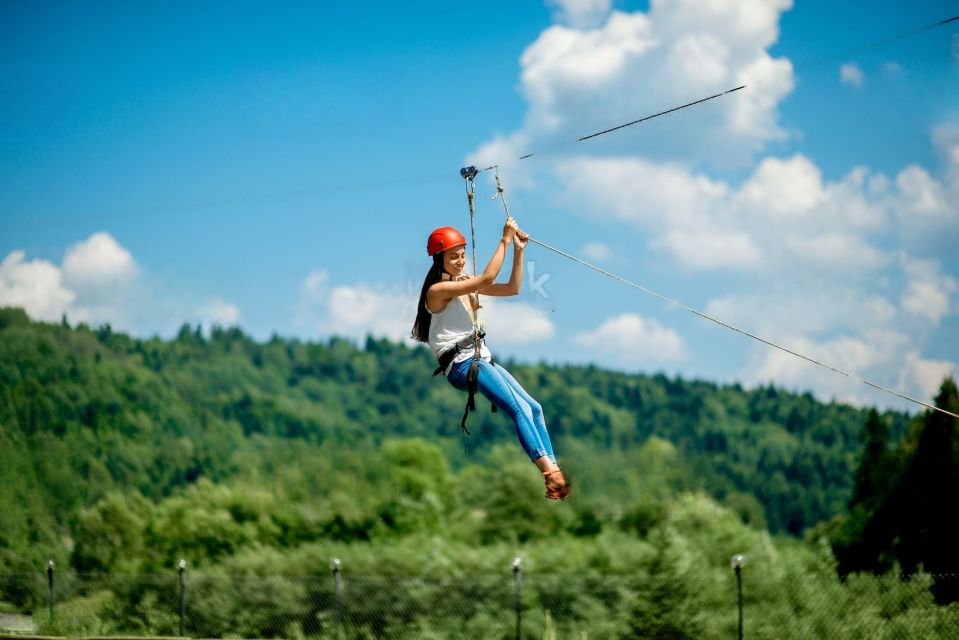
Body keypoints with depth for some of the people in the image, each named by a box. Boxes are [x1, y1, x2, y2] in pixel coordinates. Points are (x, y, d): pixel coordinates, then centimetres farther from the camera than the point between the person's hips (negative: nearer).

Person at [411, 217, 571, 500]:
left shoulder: (465, 283, 16)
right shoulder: (437, 290, -10)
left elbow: (512, 288, 12)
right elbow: (486, 279, -20)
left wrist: (518, 250, 2)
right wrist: (504, 241, -17)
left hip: (481, 359, 9)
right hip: (460, 364, -9)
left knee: (534, 407, -4)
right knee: (520, 409, -23)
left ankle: (554, 472, -9)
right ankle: (550, 473, -30)